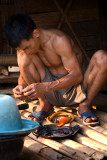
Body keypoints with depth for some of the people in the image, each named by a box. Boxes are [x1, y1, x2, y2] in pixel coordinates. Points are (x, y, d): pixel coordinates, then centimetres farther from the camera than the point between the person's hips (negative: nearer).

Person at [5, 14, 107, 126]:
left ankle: (85, 105, -15)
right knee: (24, 59, -20)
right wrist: (21, 86, -27)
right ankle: (44, 103, -5)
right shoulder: (24, 44, -8)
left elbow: (77, 75, -27)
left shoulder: (59, 40, -24)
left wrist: (45, 87, -39)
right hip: (52, 95, 3)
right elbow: (24, 75, 0)